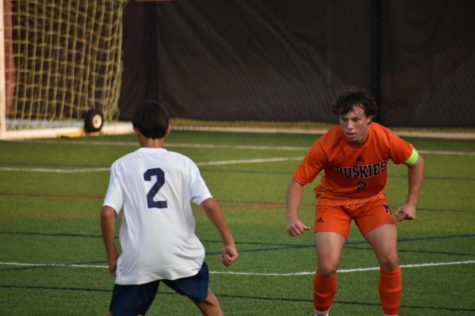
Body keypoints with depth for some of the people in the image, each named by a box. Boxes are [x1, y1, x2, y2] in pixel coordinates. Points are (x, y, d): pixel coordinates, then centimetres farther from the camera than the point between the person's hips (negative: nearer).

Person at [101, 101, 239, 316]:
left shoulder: (122, 165, 2)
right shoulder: (183, 163, 3)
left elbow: (107, 213, -6)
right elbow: (210, 205, -6)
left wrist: (112, 256, 4)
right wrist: (228, 242, 2)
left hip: (137, 260, -1)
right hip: (180, 255, 1)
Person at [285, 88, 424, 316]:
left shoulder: (385, 139, -24)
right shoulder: (327, 144, -29)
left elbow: (416, 162, -4)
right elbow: (297, 181, -22)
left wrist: (411, 203, -6)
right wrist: (292, 217, -36)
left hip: (372, 200, 2)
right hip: (334, 201, -2)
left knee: (389, 260, -15)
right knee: (327, 267, -14)